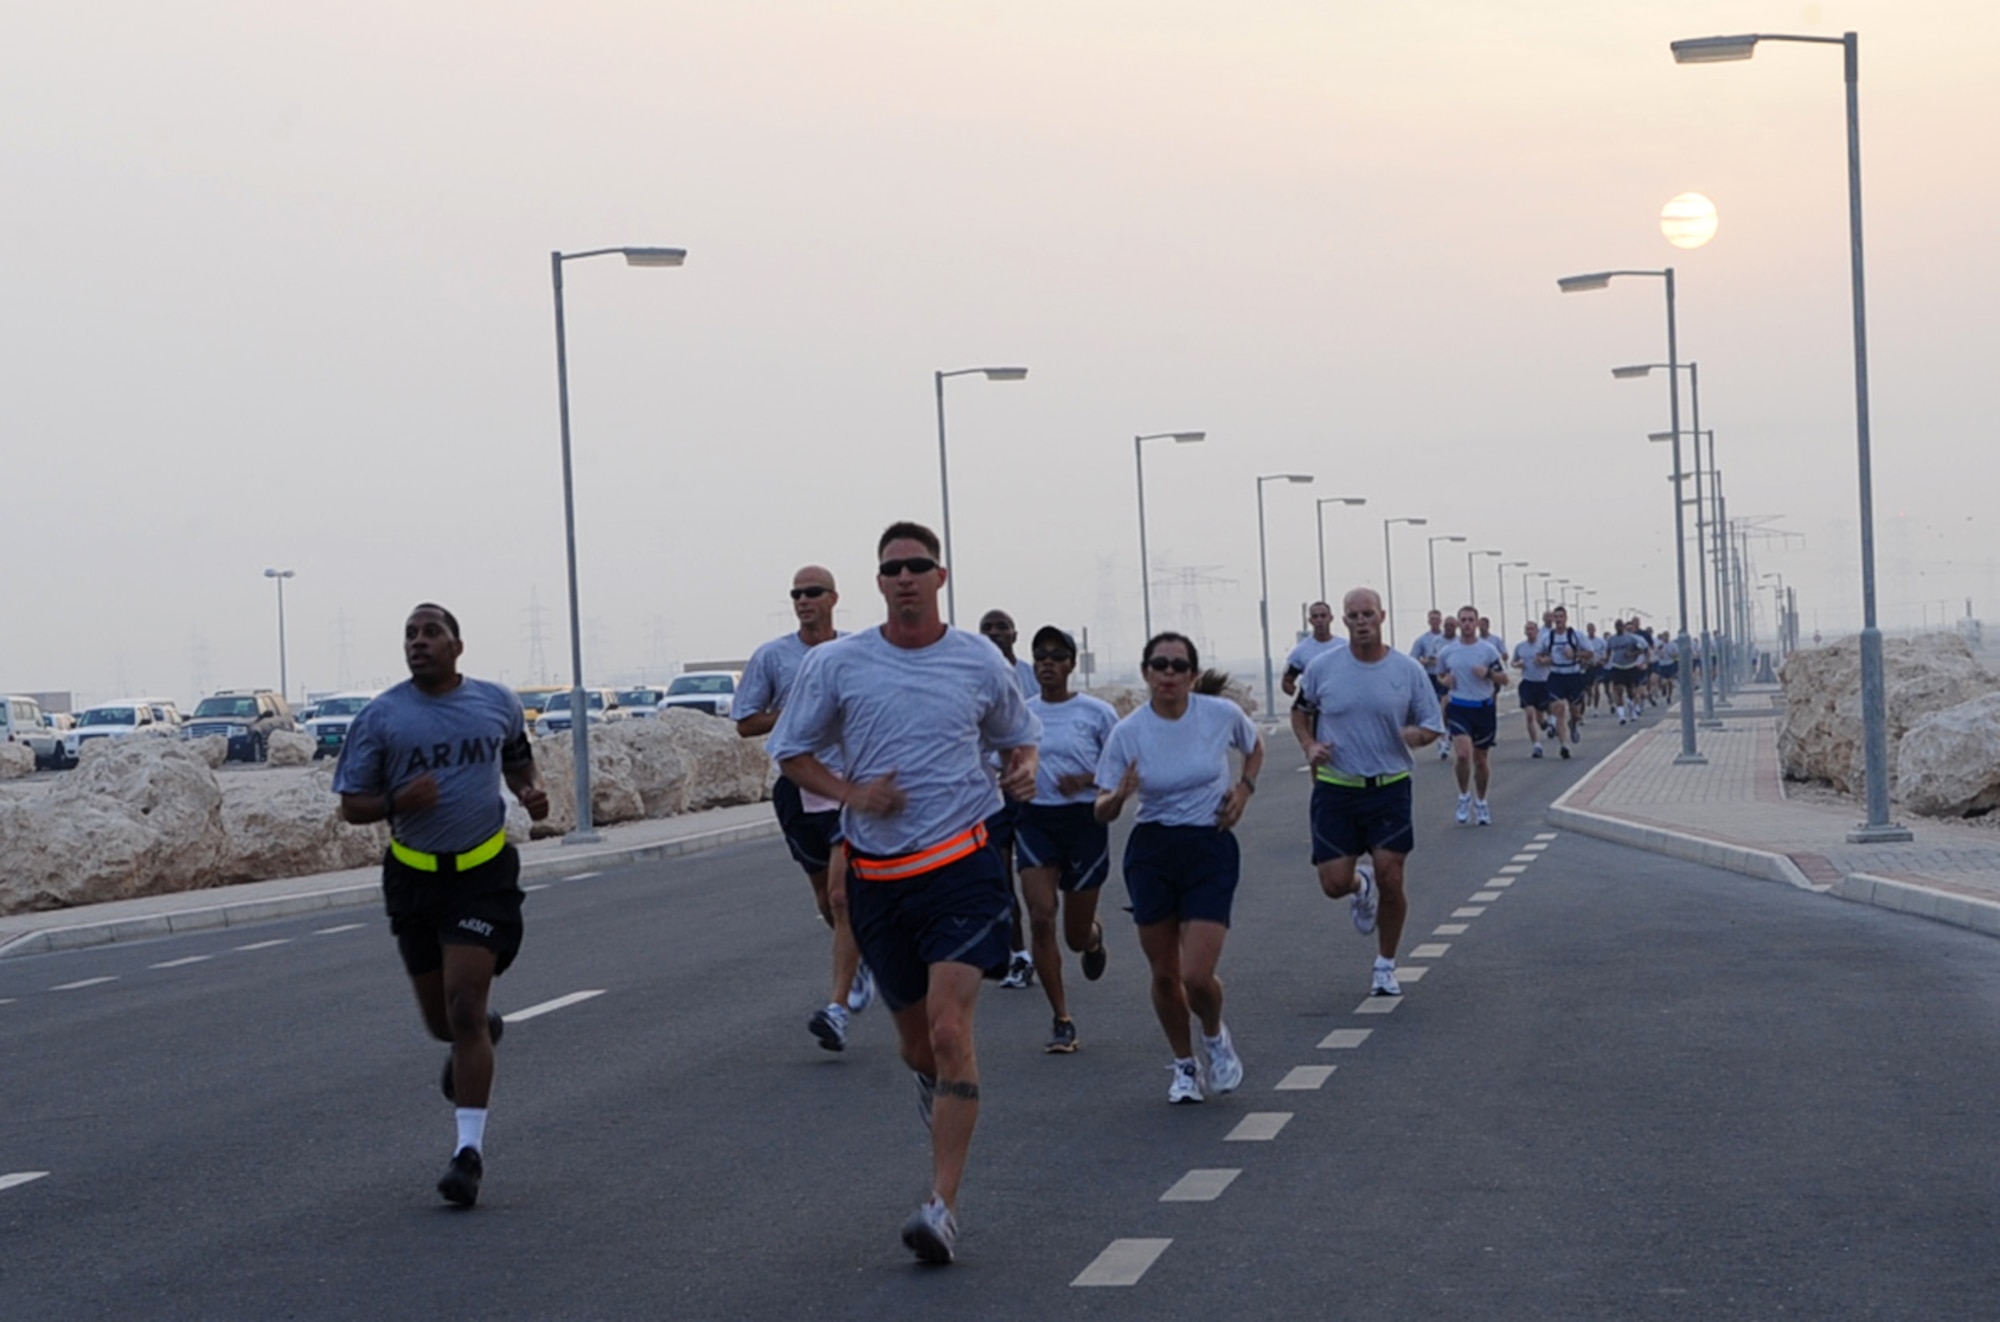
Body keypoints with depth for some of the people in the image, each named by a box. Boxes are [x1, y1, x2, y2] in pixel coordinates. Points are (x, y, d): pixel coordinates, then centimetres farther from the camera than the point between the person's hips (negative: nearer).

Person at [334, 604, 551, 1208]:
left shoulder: (498, 703, 2)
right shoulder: (380, 717, -3)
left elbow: (518, 759, 22)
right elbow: (351, 805, -1)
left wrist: (532, 789, 1)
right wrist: (398, 802, -20)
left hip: (485, 871, -2)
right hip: (414, 878, 2)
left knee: (464, 1009, -12)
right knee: (441, 1019, 11)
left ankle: (469, 1149, -9)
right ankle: (481, 1032, 49)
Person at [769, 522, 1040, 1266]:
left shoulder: (980, 661, 3)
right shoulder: (836, 664, 1)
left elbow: (1018, 733, 19)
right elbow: (791, 751, 9)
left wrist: (1022, 770, -4)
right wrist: (851, 793, -8)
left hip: (962, 867, -2)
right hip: (877, 875, 2)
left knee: (949, 1029, -15)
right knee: (915, 1040, 12)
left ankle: (943, 1207, -13)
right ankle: (934, 1089, 48)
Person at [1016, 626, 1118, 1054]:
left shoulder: (1096, 712, -4)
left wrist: (1089, 779, -17)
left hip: (1084, 821, -2)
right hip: (1035, 821, 2)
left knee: (1076, 934, 5)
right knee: (1041, 918, -13)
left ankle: (1094, 936, 47)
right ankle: (1062, 1020, -3)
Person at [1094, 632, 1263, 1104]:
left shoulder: (1222, 714, -8)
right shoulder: (1128, 732, -8)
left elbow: (1256, 748, 16)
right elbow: (1102, 811, -3)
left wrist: (1244, 789, -1)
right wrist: (1120, 795, -25)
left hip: (1211, 851, -1)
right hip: (1151, 852, 1)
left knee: (1197, 976, -12)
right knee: (1164, 974, 8)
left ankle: (1215, 1036, 22)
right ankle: (1184, 1065, 31)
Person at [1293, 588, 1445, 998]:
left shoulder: (1408, 670, -2)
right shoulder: (1322, 668, -1)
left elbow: (1433, 726, 5)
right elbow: (1300, 711, 15)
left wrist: (1418, 734, -17)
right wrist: (1310, 746, -4)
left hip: (1390, 788, 0)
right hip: (1335, 789, 0)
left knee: (1391, 882, -4)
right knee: (1334, 884, -4)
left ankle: (1386, 967, 16)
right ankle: (1362, 889, 36)